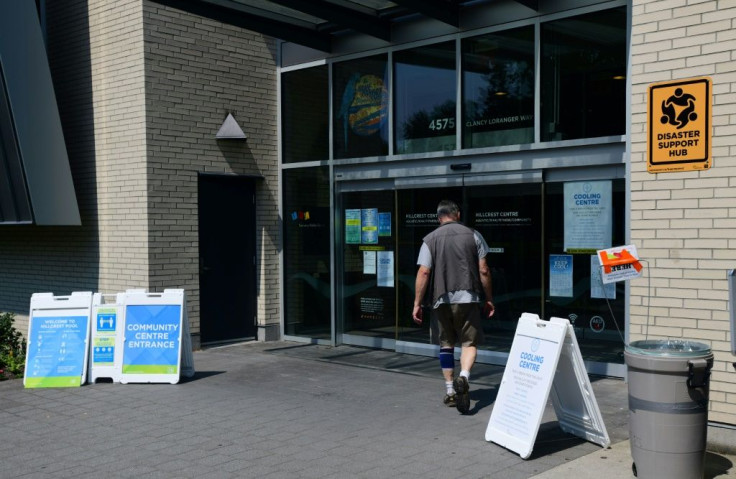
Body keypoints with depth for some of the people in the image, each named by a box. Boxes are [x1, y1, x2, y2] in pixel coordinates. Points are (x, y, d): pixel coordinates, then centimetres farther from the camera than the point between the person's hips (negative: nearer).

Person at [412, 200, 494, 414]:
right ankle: (463, 376, -22)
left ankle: (450, 391, 16)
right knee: (470, 341, 5)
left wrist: (417, 304, 1)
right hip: (468, 297, -1)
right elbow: (484, 271, 2)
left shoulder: (431, 239, 4)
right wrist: (488, 299, 11)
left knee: (446, 344, 13)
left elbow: (423, 272, -3)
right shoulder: (473, 235, 4)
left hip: (442, 299, 1)